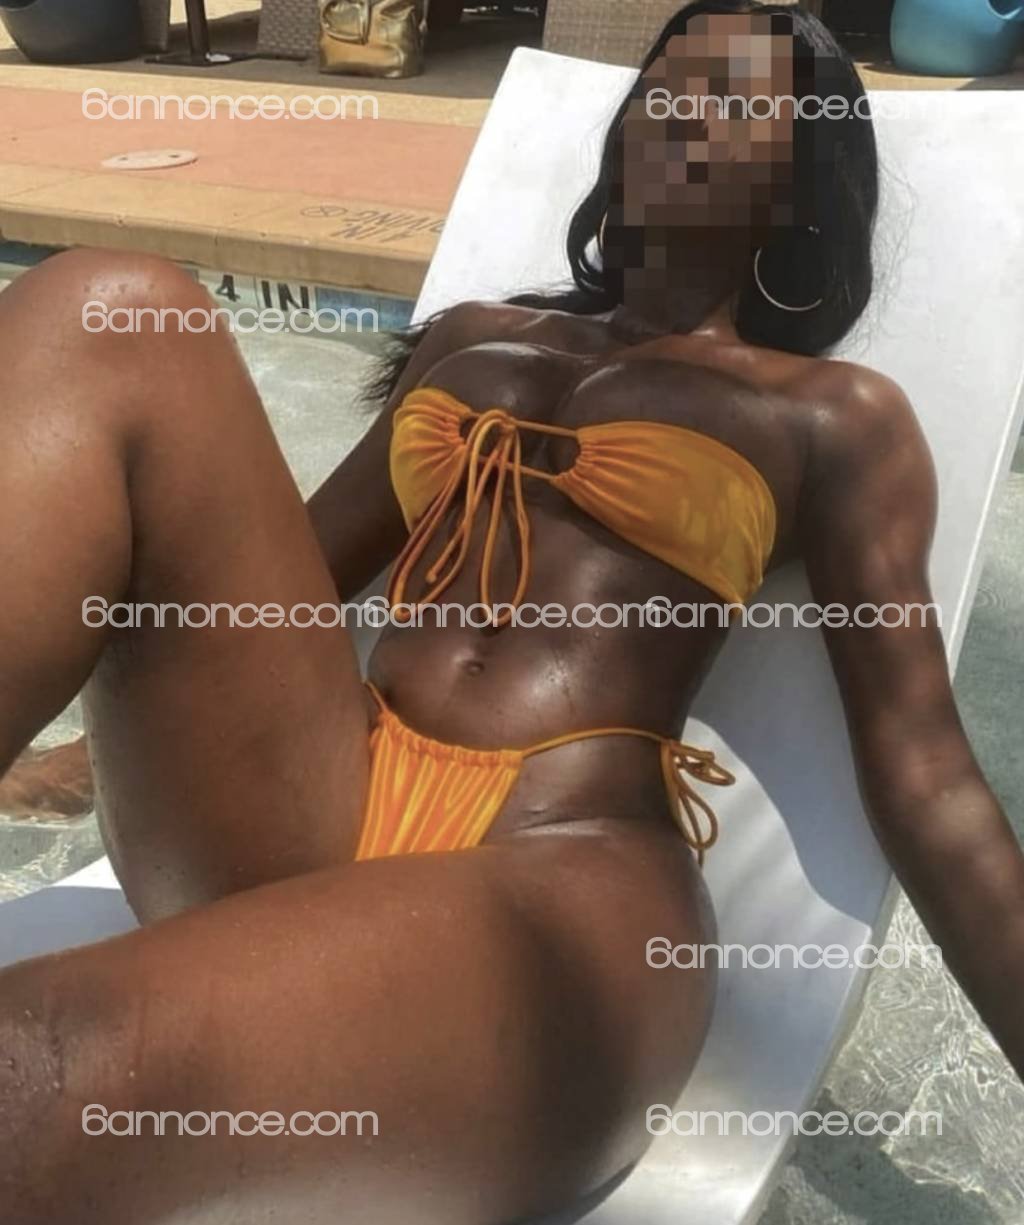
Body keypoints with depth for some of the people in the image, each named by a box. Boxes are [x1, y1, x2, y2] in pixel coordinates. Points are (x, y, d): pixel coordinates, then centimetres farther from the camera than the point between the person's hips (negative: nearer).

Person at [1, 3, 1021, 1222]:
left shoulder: (836, 415, 13)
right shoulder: (473, 337, 25)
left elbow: (922, 775, 7)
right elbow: (296, 561, 31)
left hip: (573, 883, -5)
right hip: (292, 831, 6)